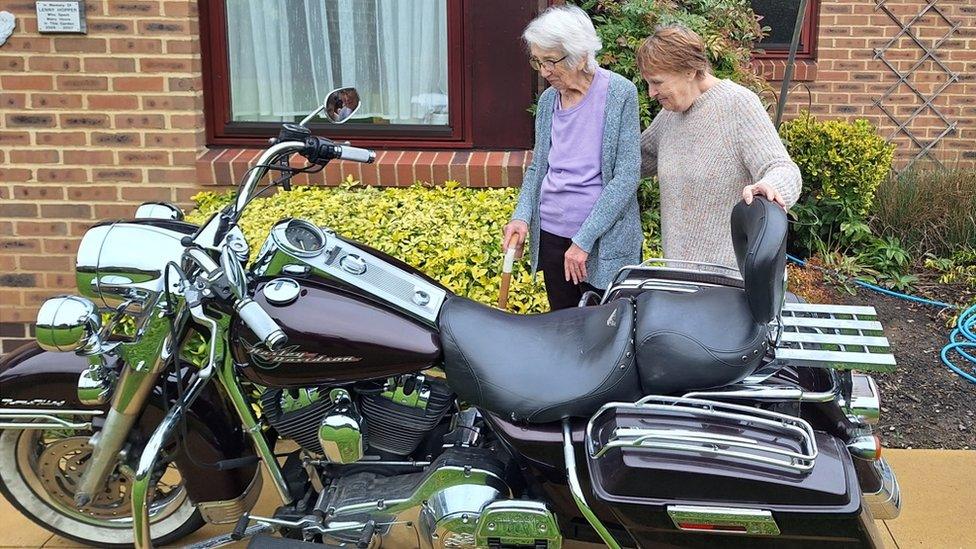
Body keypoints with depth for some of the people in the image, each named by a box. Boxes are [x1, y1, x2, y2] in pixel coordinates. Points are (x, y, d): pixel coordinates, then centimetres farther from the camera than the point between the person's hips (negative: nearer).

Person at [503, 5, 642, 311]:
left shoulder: (619, 94, -11)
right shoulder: (548, 99, 6)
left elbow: (626, 176, -15)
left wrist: (584, 240, -18)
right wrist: (522, 216, -4)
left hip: (604, 239, -5)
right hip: (550, 234, 5)